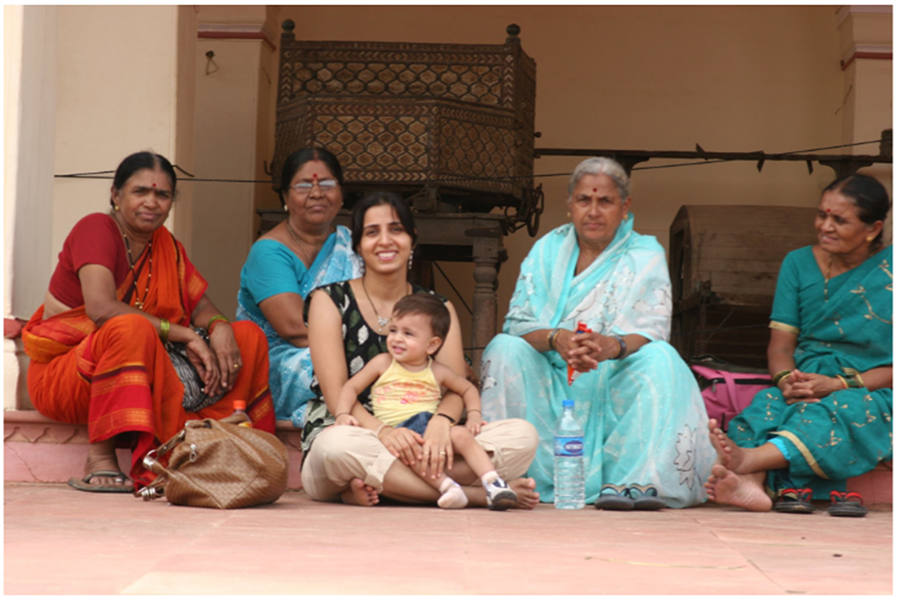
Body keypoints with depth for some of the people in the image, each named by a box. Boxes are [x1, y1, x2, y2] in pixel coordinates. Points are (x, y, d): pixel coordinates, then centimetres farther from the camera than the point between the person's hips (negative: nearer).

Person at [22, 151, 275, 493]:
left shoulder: (166, 246, 10)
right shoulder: (96, 229, -12)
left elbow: (201, 305, 2)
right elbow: (101, 307, -28)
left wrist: (220, 327, -23)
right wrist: (186, 335, -28)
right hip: (63, 380, -7)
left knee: (249, 336, -5)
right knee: (132, 328, -39)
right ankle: (100, 461, -30)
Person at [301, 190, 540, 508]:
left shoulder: (438, 308, 14)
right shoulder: (330, 300, 6)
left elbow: (456, 386, 0)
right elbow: (335, 392, -7)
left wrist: (440, 423, -25)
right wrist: (381, 430, -27)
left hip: (416, 442, 3)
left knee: (523, 435, -20)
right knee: (338, 445, -40)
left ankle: (374, 487, -30)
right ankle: (477, 494, -32)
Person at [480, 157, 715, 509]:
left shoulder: (646, 255, 3)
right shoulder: (547, 250, 9)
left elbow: (652, 332, -11)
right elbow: (517, 324, -2)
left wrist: (612, 346, -35)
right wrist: (555, 338, -26)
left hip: (615, 387, -1)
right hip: (551, 389, 2)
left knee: (660, 360, -29)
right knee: (504, 350, -23)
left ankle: (635, 481, -39)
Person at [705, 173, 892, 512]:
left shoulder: (890, 271, -1)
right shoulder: (799, 264, 11)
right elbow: (780, 344, 7)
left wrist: (841, 384, -18)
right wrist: (787, 380, -15)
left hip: (874, 394, -3)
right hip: (806, 387, 4)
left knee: (844, 410, -37)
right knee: (767, 405, -30)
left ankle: (749, 458, -60)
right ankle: (751, 482, -58)